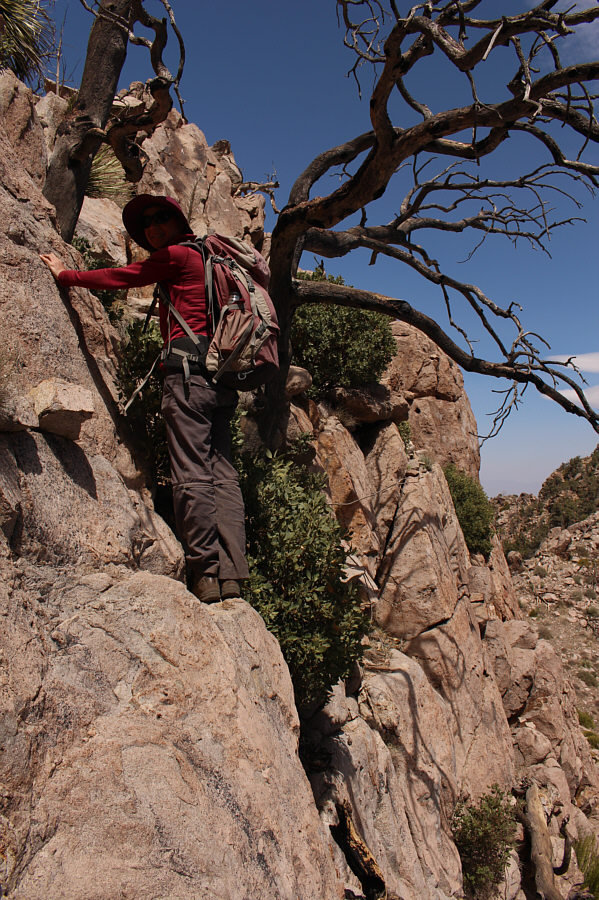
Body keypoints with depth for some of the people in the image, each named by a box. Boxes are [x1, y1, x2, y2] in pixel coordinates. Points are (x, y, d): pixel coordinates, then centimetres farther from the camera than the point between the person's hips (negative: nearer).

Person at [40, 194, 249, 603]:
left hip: (191, 369, -8)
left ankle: (206, 574, -12)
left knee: (191, 474, -11)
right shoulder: (205, 259, 30)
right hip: (222, 374, 8)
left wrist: (65, 273, 26)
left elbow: (117, 277, 13)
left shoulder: (176, 255, 6)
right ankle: (231, 573, -2)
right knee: (223, 473, 0)